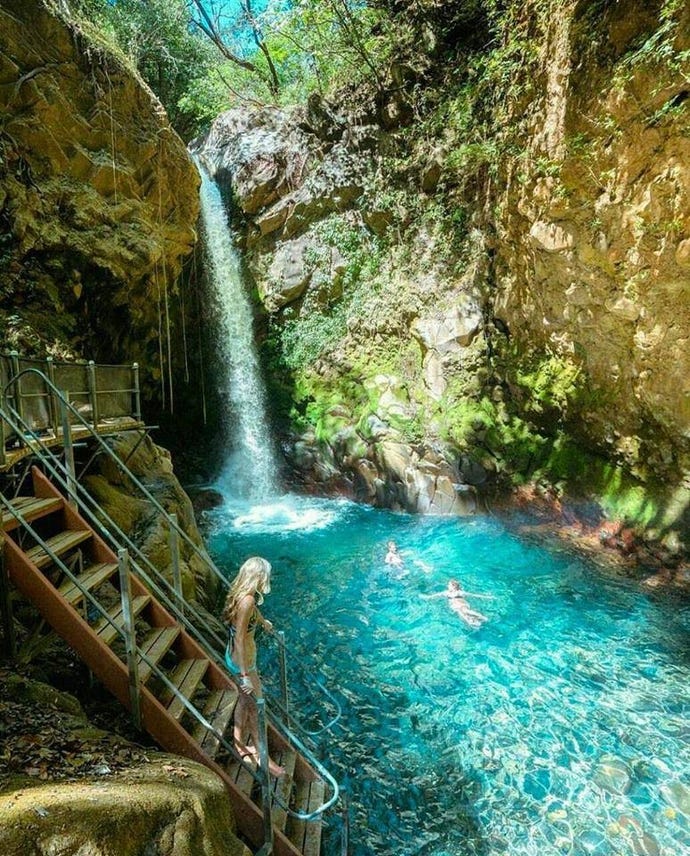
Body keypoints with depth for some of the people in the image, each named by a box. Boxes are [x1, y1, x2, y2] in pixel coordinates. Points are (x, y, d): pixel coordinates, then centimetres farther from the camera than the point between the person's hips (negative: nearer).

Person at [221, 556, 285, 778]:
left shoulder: (242, 595, -2)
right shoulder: (247, 601, -31)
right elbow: (239, 639, -30)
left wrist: (263, 621, 42)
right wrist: (245, 675, -27)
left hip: (234, 657, 9)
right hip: (243, 661, -9)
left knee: (245, 699, 26)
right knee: (256, 706, 10)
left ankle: (239, 744, 44)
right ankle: (261, 755, 29)